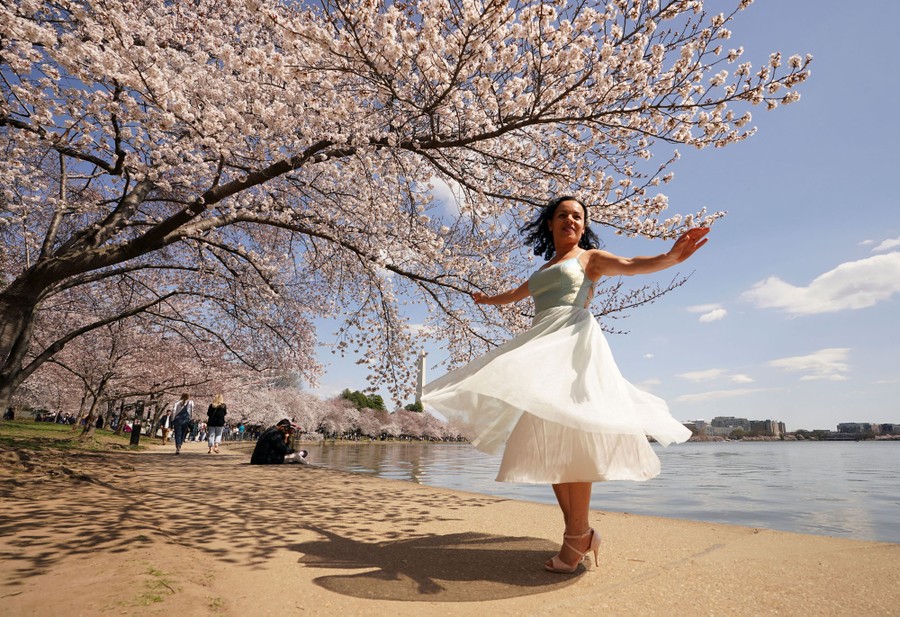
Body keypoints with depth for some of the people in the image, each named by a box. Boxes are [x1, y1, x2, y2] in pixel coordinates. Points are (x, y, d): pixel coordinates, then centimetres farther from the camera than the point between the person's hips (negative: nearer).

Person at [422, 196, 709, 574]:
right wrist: (487, 300, 63)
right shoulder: (544, 269, 28)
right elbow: (515, 294, 46)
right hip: (541, 348, 6)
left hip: (573, 342, -6)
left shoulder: (590, 257, 12)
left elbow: (631, 265, -7)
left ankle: (578, 535, -10)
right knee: (546, 441, -2)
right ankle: (579, 532, 4)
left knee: (569, 433, -16)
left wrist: (672, 256, -27)